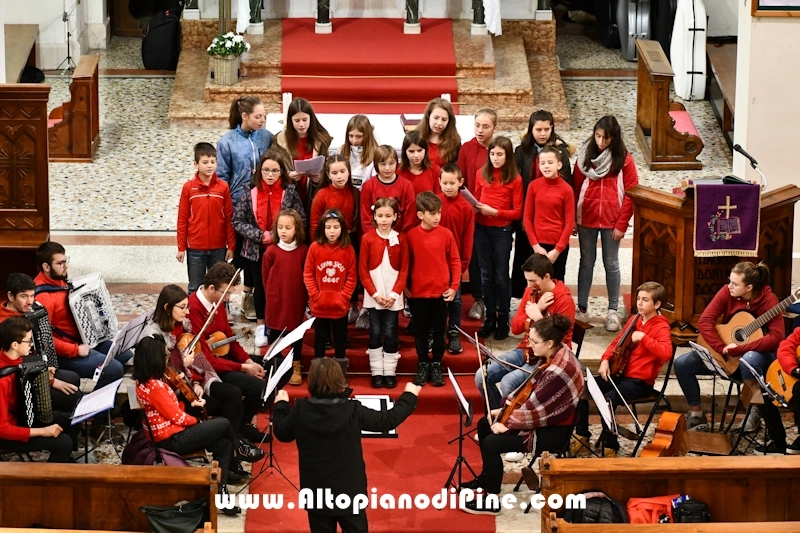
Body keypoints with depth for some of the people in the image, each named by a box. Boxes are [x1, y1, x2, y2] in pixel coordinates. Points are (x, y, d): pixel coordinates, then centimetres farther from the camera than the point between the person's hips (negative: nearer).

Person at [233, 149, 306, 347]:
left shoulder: (290, 192, -8)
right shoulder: (250, 192, -6)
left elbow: (302, 221, -5)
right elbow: (237, 221, -6)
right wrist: (260, 235, -16)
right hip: (256, 250, 1)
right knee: (260, 287, 14)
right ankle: (261, 325, 29)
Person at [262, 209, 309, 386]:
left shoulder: (304, 251, -5)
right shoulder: (271, 251, -6)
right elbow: (265, 276, 2)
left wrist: (305, 297, 1)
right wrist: (271, 294, 5)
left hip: (297, 301, 0)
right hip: (276, 301, 0)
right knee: (275, 332, 9)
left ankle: (296, 368, 20)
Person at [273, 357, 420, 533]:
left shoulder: (300, 411, -13)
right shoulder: (353, 410, -16)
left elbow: (281, 433, 6)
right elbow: (388, 420, -5)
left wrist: (281, 405, 24)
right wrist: (409, 396, 11)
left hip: (316, 493, 1)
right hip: (350, 491, -1)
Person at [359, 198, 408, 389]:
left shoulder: (400, 239, -1)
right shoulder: (368, 239, -3)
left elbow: (404, 270, 0)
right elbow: (363, 270, -2)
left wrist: (394, 294, -8)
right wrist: (375, 293, -8)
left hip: (393, 297, 0)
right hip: (373, 297, 0)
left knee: (390, 334, 1)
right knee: (375, 334, 3)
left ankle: (390, 372, 9)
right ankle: (376, 372, 9)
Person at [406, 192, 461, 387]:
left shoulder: (446, 234, -6)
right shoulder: (411, 235, -6)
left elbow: (455, 261, 0)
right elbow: (406, 262, 3)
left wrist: (454, 286, -3)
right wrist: (405, 286, 3)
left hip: (441, 292, 0)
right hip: (418, 292, 0)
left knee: (439, 331, 9)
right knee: (420, 331, 10)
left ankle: (436, 366, 22)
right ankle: (423, 365, 23)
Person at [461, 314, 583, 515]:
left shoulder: (558, 371, -32)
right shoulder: (555, 354, -2)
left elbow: (535, 407, -25)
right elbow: (531, 390, 9)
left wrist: (508, 423, -14)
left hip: (553, 430, -10)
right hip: (541, 416, 10)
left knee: (491, 443, -18)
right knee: (484, 425, 14)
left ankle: (491, 501, -4)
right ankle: (487, 477, 32)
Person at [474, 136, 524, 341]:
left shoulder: (515, 179, -7)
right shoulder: (482, 174, 3)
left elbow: (518, 212, -7)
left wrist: (494, 212, -17)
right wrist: (476, 207, -5)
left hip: (502, 230, -3)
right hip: (482, 228, 3)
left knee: (501, 275, 3)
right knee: (486, 274, 10)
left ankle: (503, 318, 13)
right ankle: (490, 316, 19)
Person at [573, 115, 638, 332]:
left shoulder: (624, 159, -5)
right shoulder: (585, 156, 0)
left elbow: (631, 193, -5)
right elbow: (575, 188, 3)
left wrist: (622, 224, -9)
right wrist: (572, 219, -2)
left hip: (611, 221, -1)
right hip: (586, 219, 2)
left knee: (611, 264, 7)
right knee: (586, 263, 9)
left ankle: (613, 311, 13)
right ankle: (582, 309, 15)